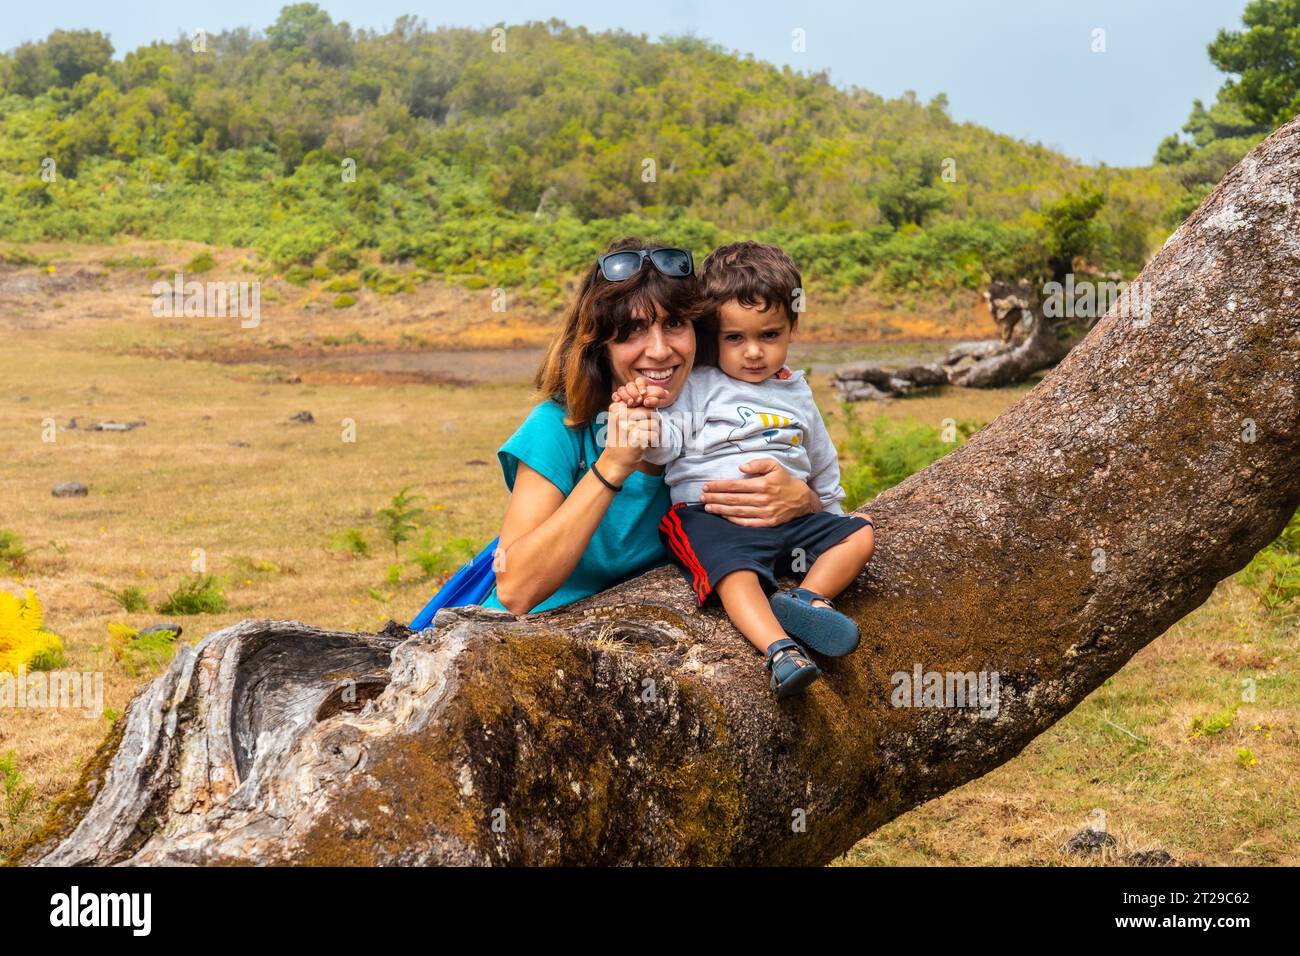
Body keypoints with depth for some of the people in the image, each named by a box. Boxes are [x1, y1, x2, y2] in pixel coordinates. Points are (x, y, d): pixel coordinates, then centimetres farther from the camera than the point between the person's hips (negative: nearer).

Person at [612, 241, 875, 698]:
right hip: (711, 513, -6)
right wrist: (646, 415, -26)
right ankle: (780, 649, -49)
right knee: (737, 574, -35)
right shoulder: (700, 386, 8)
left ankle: (806, 597, -24)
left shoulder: (797, 394, 22)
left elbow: (822, 463, 33)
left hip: (788, 515, 6)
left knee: (861, 533, -8)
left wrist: (831, 513, 33)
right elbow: (668, 442, -6)